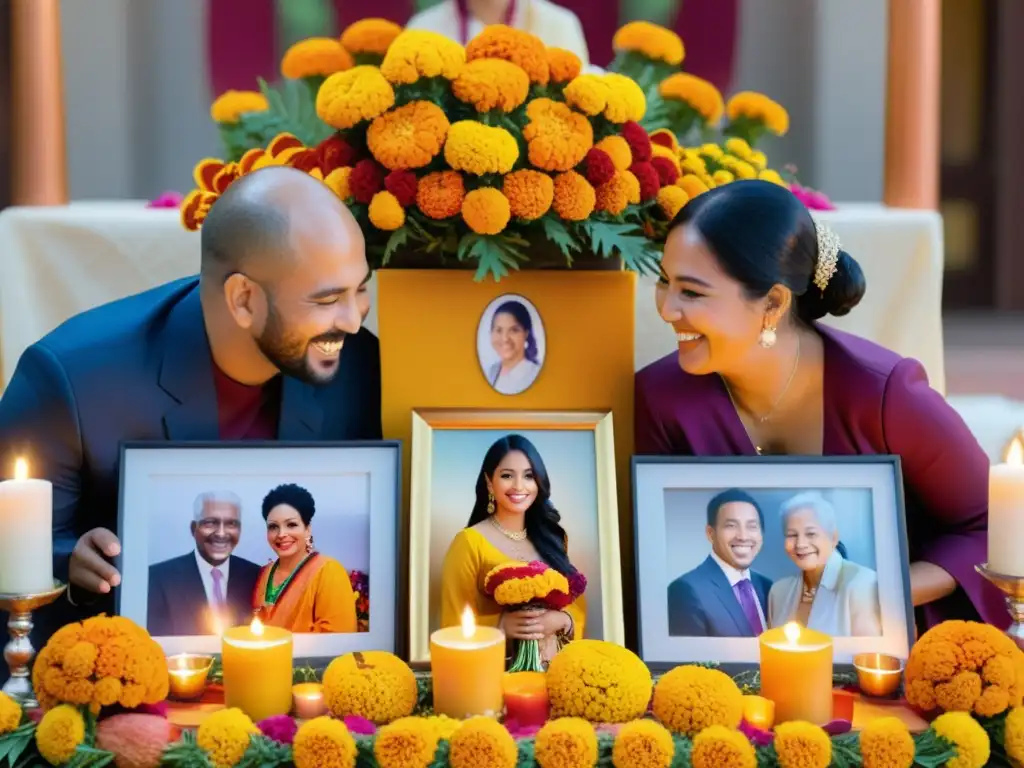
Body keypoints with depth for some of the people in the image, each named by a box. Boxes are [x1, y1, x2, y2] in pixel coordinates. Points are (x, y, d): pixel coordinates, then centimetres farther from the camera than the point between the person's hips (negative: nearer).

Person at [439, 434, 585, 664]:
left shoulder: (552, 535, 10)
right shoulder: (469, 542, -4)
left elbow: (577, 604, 12)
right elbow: (455, 624, -2)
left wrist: (558, 620, -7)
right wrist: (502, 625, -17)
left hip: (555, 665, 4)